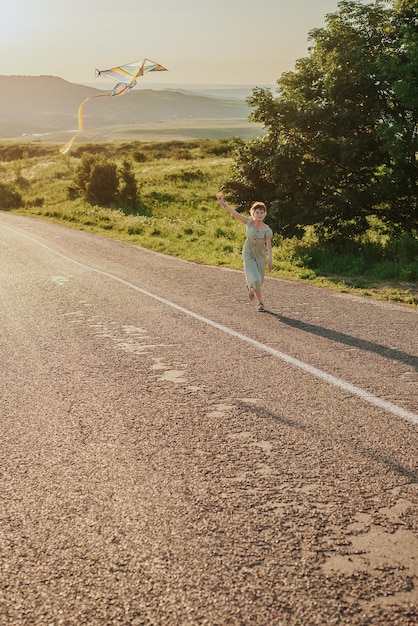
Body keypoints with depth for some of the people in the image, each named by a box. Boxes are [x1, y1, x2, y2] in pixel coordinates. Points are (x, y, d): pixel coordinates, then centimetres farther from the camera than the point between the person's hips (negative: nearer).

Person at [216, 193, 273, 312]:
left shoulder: (267, 230, -14)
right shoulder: (249, 222, -12)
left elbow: (268, 245, -14)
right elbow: (235, 213, -17)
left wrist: (270, 260, -21)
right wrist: (223, 204, -26)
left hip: (260, 255, 1)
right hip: (248, 254, -1)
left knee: (259, 280, 14)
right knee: (254, 278, -14)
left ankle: (251, 288, 50)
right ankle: (260, 302, 3)